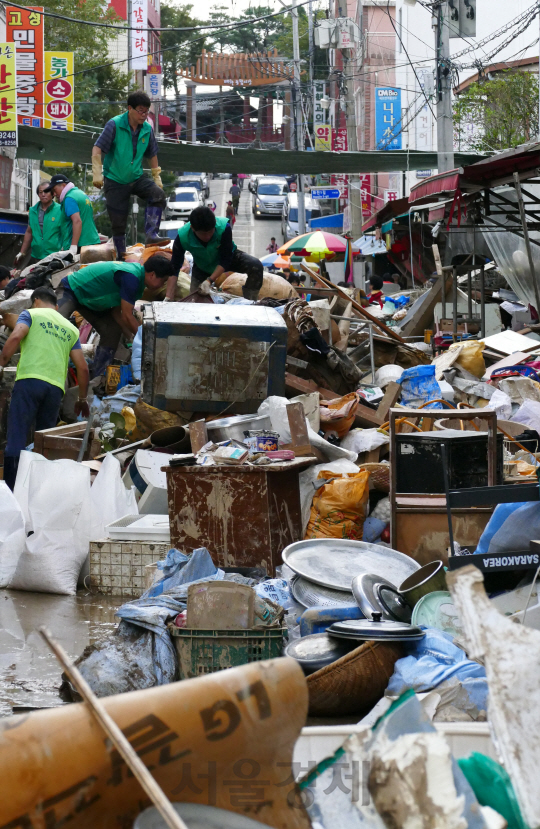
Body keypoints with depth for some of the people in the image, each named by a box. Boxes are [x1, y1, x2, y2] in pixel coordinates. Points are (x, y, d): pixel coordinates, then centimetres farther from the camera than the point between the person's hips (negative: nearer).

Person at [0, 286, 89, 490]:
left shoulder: (31, 314, 13)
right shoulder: (70, 329, 24)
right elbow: (82, 367, 17)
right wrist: (82, 399, 26)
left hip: (29, 380, -4)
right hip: (56, 387, 4)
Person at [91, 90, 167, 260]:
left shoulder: (147, 129, 0)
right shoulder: (115, 125, -14)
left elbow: (152, 155, 15)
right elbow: (97, 149, -14)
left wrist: (157, 178, 15)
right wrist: (97, 174, -20)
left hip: (136, 178, 4)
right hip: (114, 180, -4)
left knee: (158, 194, -23)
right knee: (118, 222, 1)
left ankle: (151, 235, -28)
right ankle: (121, 256, 16)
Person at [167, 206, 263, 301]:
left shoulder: (224, 228, -38)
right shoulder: (182, 237, -33)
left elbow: (225, 260, -30)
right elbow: (174, 269, -28)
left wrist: (209, 281, -40)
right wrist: (169, 298, -35)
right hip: (202, 267, 1)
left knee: (256, 266, -27)